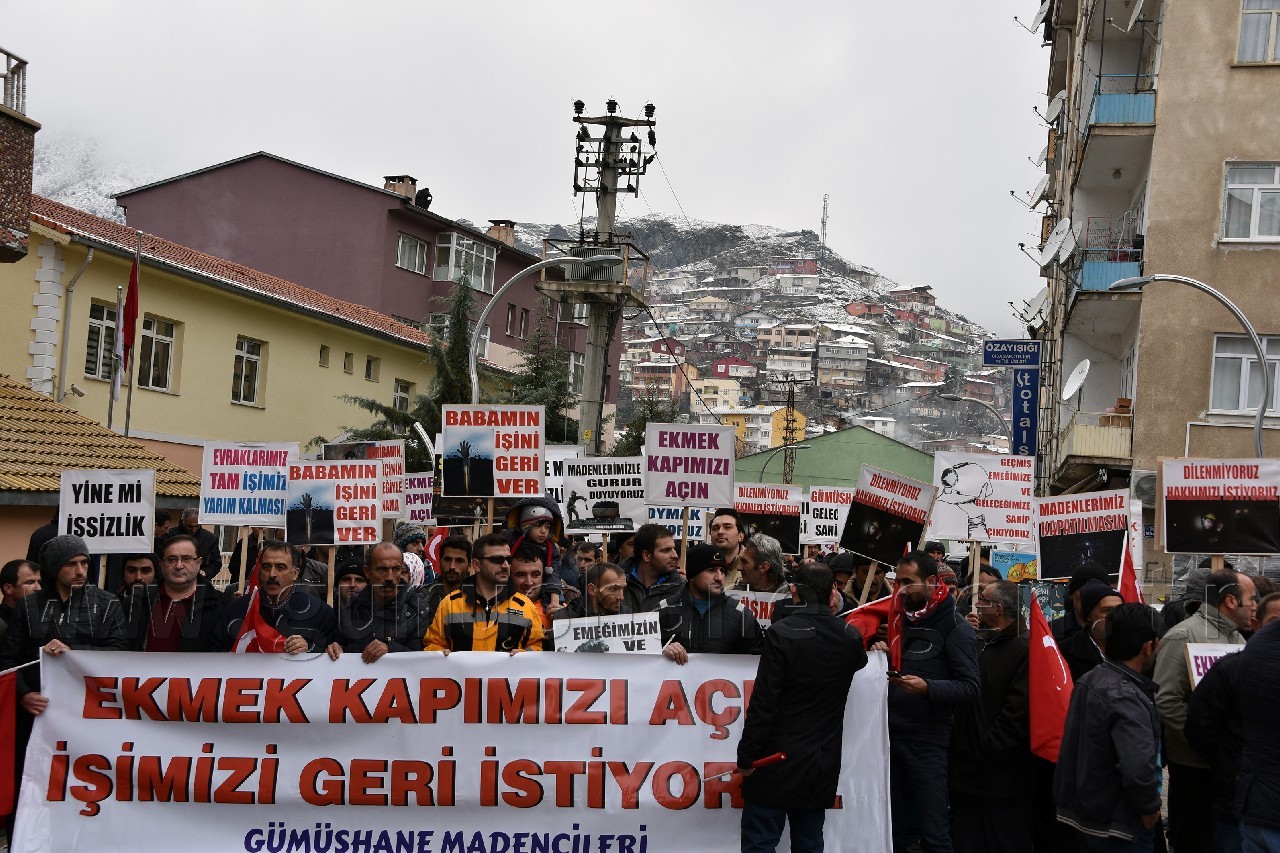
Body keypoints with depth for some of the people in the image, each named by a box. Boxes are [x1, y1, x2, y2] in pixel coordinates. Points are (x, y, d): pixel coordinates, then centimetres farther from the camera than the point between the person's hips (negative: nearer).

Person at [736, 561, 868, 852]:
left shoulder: (782, 634, -15)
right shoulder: (850, 637, 1)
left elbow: (762, 703, -17)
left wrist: (746, 757, -10)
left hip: (778, 760, -5)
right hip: (823, 766, 5)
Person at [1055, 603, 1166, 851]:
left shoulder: (1088, 680, 4)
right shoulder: (1126, 698, -25)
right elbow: (1139, 770, -33)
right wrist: (1149, 812, -17)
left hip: (1083, 813, 9)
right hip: (1116, 827, -8)